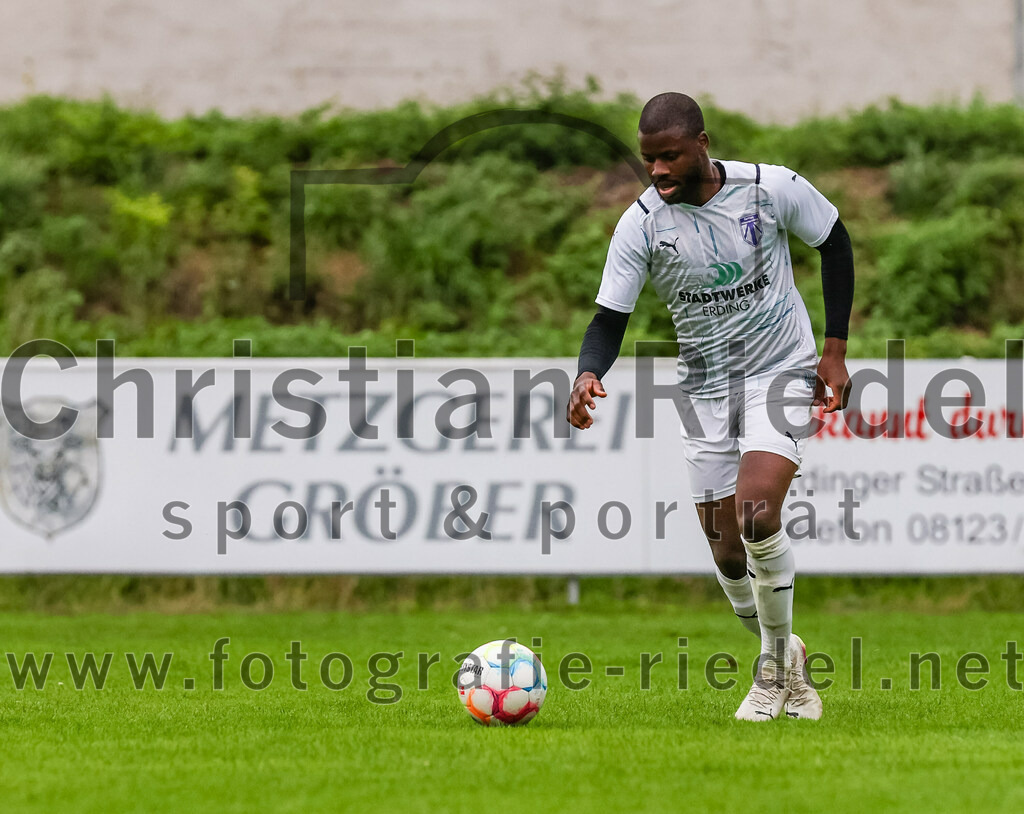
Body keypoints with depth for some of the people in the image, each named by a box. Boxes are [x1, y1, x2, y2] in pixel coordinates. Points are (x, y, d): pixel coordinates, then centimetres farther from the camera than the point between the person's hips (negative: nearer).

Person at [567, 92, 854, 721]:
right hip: (705, 387, 3)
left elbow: (835, 241, 3)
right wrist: (589, 375, -31)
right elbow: (610, 318, -8)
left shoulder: (772, 188, -14)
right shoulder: (641, 225, -12)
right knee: (727, 551, 2)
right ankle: (785, 658, 29)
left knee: (756, 510, -25)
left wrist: (836, 350, 0)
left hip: (783, 372, -3)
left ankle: (774, 664, -6)